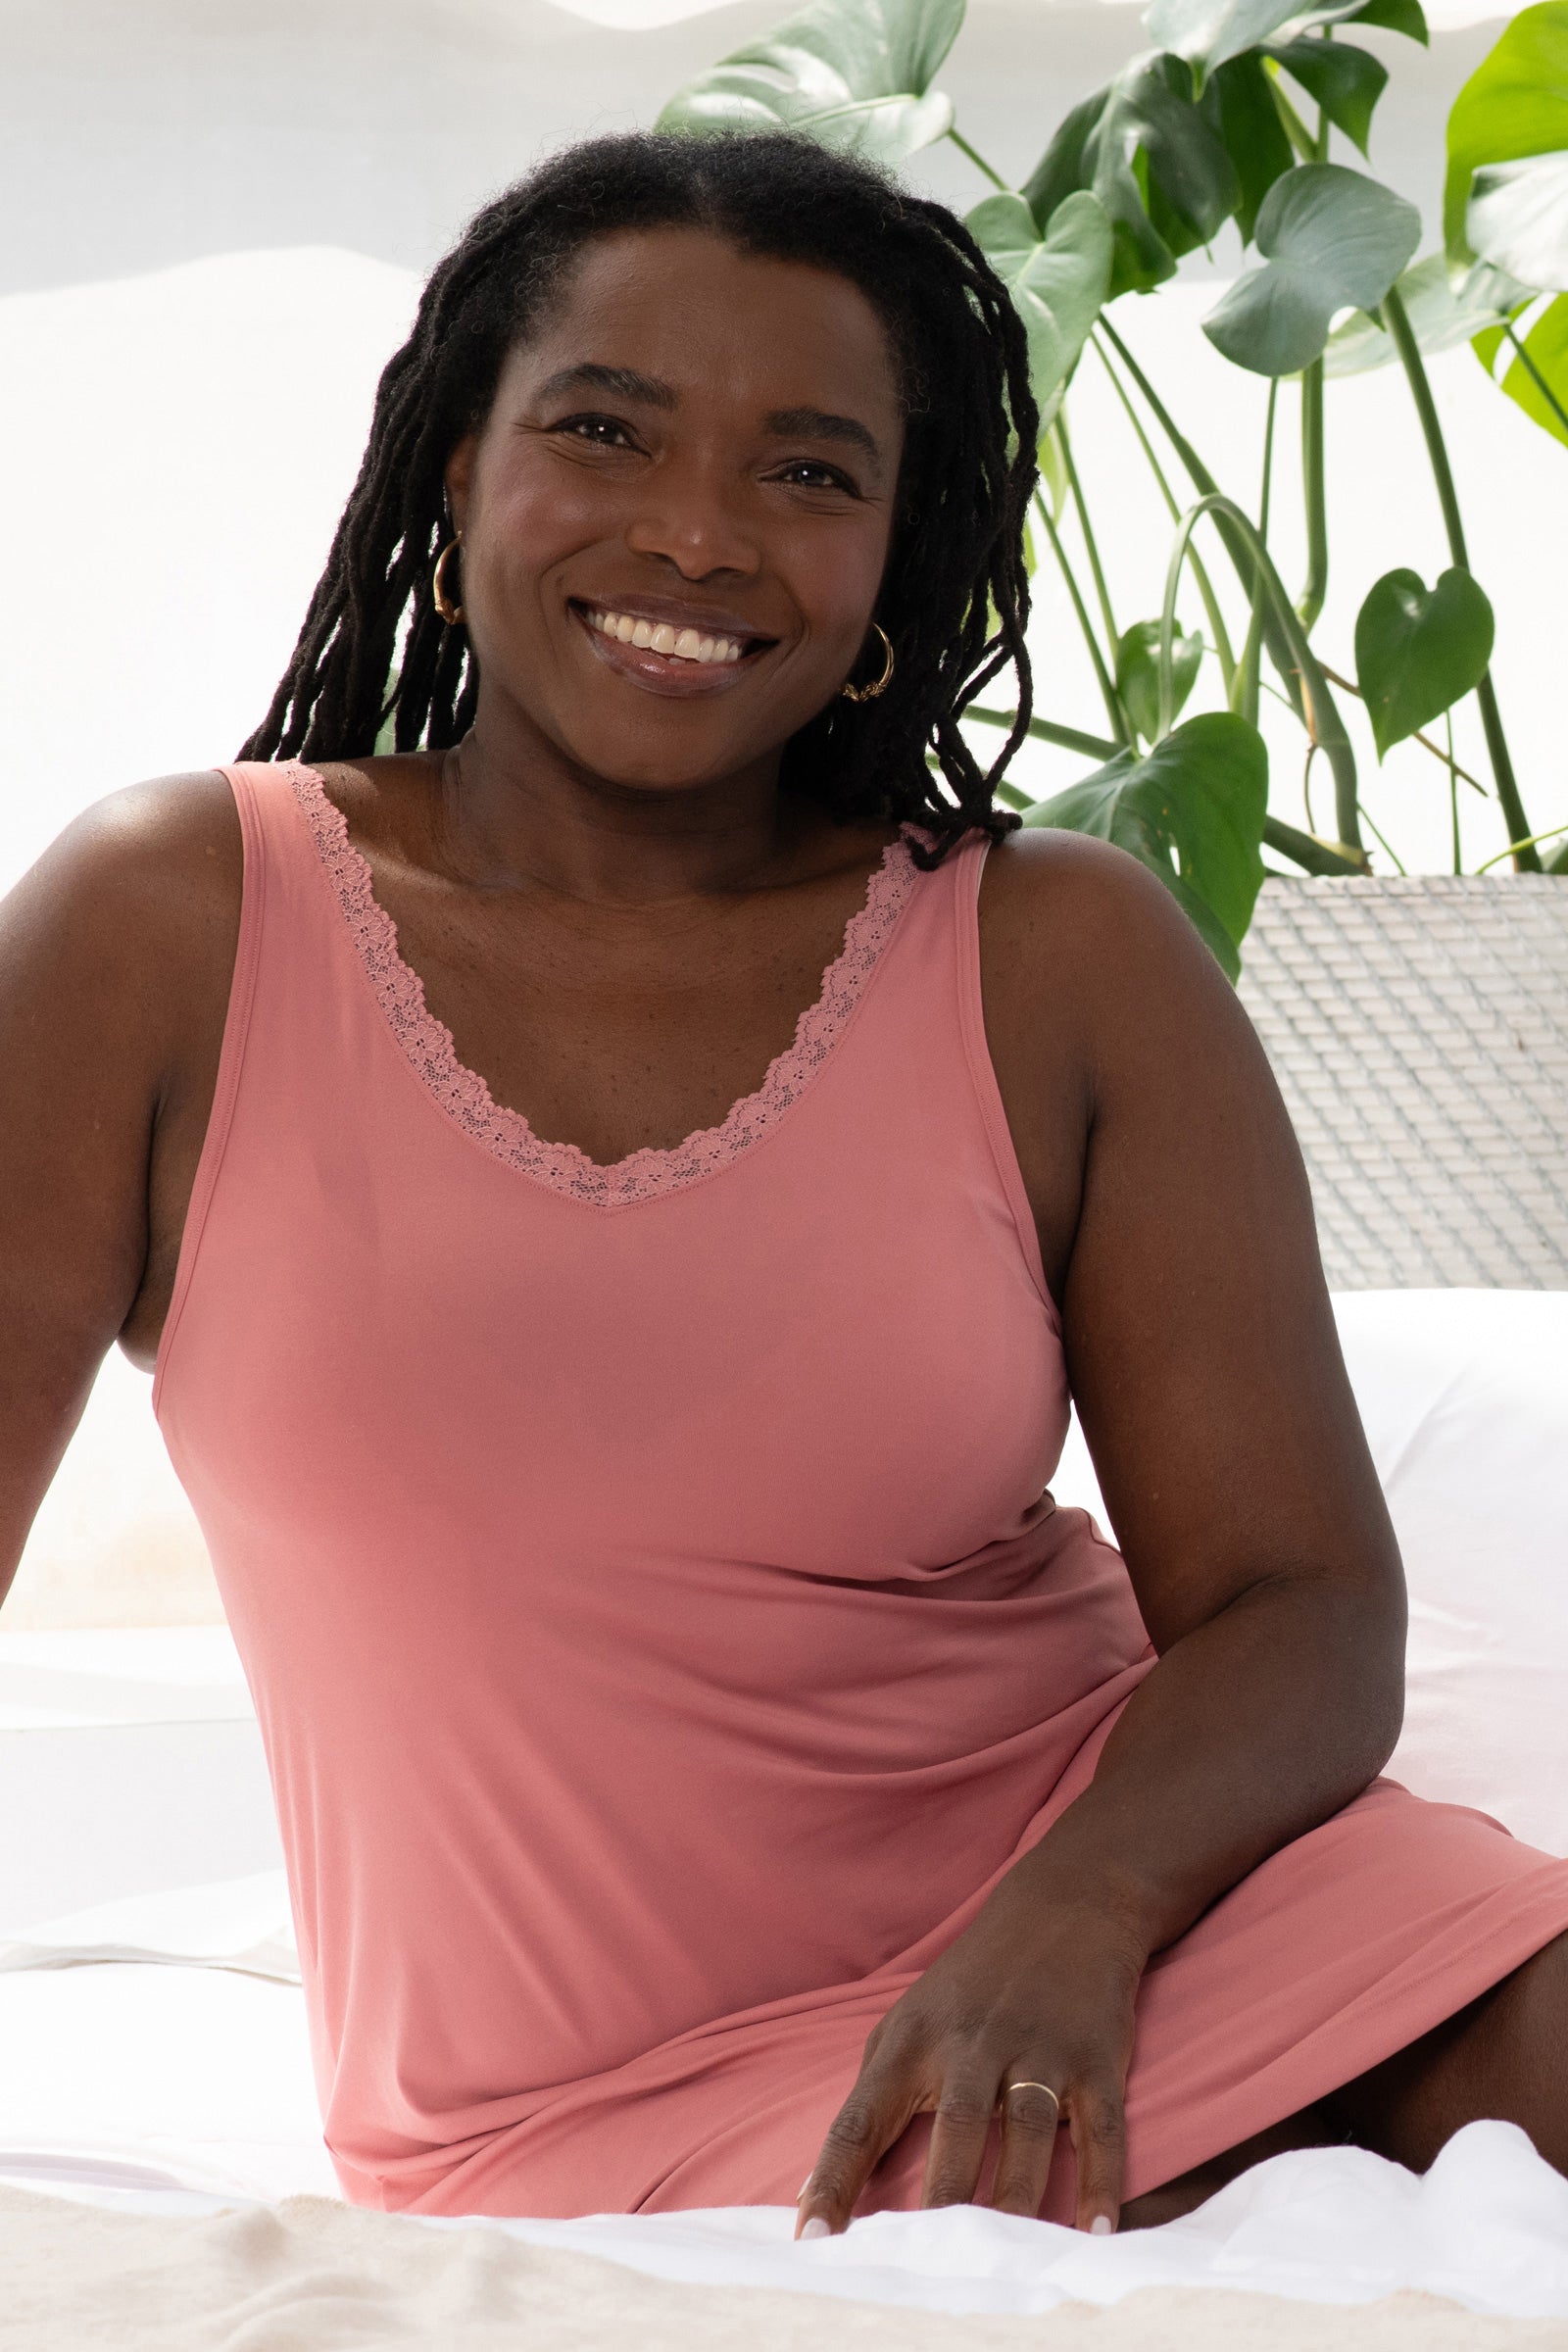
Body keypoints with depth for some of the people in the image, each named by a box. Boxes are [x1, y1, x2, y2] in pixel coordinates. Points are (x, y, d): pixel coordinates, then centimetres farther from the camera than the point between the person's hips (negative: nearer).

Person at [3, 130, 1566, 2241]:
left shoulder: (1069, 968, 1)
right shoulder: (173, 931, -2)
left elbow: (1305, 1610, -2)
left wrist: (1075, 1914, -23)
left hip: (1121, 1887, 2)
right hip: (573, 2114, -1)